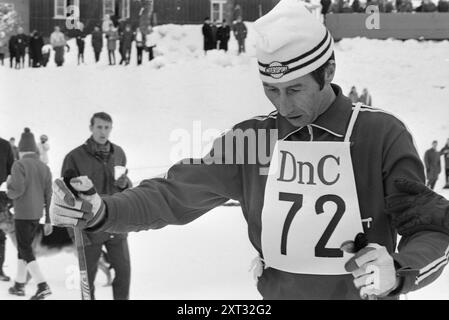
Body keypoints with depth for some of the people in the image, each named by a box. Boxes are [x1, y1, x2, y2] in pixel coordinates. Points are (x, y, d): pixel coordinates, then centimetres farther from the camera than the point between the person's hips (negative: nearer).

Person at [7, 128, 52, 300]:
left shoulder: (19, 165, -11)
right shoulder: (44, 167, 7)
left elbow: (17, 189, -20)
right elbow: (48, 195, 7)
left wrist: (9, 190, 3)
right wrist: (48, 220, 11)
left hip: (22, 214, -6)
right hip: (37, 214, 6)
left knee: (26, 251, -3)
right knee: (24, 247, 18)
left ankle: (42, 286, -15)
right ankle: (19, 285, 24)